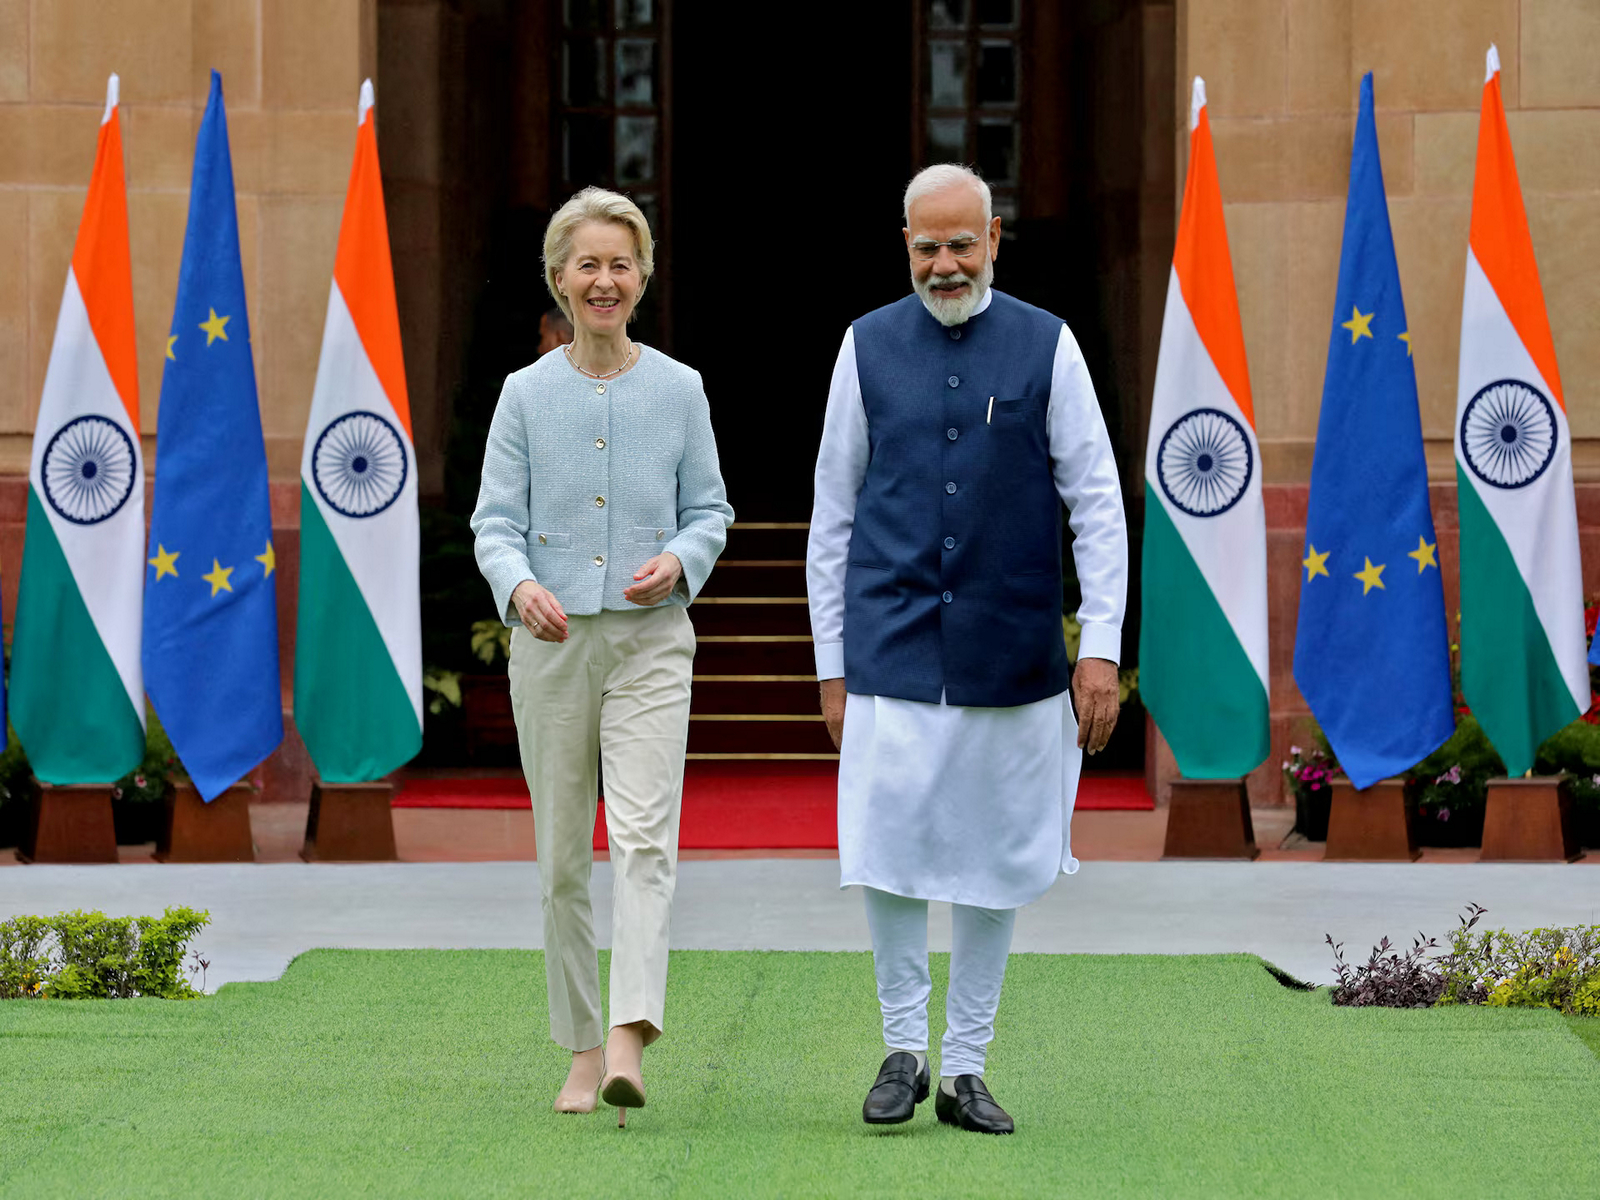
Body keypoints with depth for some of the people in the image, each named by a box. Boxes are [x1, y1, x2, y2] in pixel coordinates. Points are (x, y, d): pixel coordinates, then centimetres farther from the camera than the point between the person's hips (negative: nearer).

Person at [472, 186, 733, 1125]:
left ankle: (630, 1043, -26)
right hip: (552, 642, 1)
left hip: (650, 638, -1)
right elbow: (497, 521, 2)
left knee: (644, 837, -17)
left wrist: (678, 561, -13)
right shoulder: (527, 394, 5)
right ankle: (583, 1050, 16)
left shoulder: (679, 389, 5)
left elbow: (710, 510, 9)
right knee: (562, 856, 6)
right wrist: (520, 585, -20)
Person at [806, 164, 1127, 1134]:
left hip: (1012, 656, 0)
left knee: (998, 868, 5)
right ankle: (904, 1048, 8)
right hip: (892, 651, 0)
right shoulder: (869, 348, 6)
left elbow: (1098, 505, 3)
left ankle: (967, 1070, 15)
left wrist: (1102, 648, -5)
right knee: (888, 854, -10)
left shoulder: (1047, 348, 3)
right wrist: (831, 664, 6)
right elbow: (834, 516, 10)